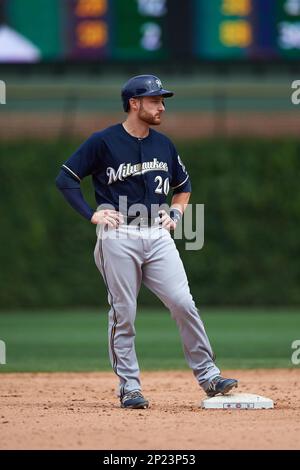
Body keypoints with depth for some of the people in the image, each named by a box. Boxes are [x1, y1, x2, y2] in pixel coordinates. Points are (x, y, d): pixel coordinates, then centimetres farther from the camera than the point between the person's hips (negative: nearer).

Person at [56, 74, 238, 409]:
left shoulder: (163, 144, 12)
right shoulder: (103, 142, -4)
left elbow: (183, 185, 28)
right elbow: (66, 178, -1)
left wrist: (175, 213, 11)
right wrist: (92, 215, -7)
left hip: (158, 235, 4)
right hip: (118, 237, -4)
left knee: (183, 304, -7)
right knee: (123, 314, -1)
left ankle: (208, 377, -3)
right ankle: (129, 388, 6)